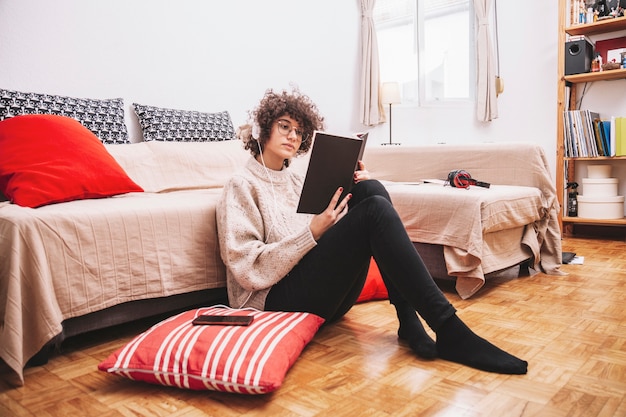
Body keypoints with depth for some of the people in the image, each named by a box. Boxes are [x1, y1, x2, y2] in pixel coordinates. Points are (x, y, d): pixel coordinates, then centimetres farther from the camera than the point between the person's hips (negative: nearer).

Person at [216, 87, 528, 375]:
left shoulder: (295, 179, 20)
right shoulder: (242, 185, -1)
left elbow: (331, 232, 13)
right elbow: (247, 270, -12)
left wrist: (357, 189, -2)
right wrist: (312, 232, -19)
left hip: (326, 298, 7)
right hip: (277, 299, -7)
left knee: (371, 189, -13)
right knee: (374, 211, -24)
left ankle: (409, 320, -18)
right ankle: (449, 332, -26)